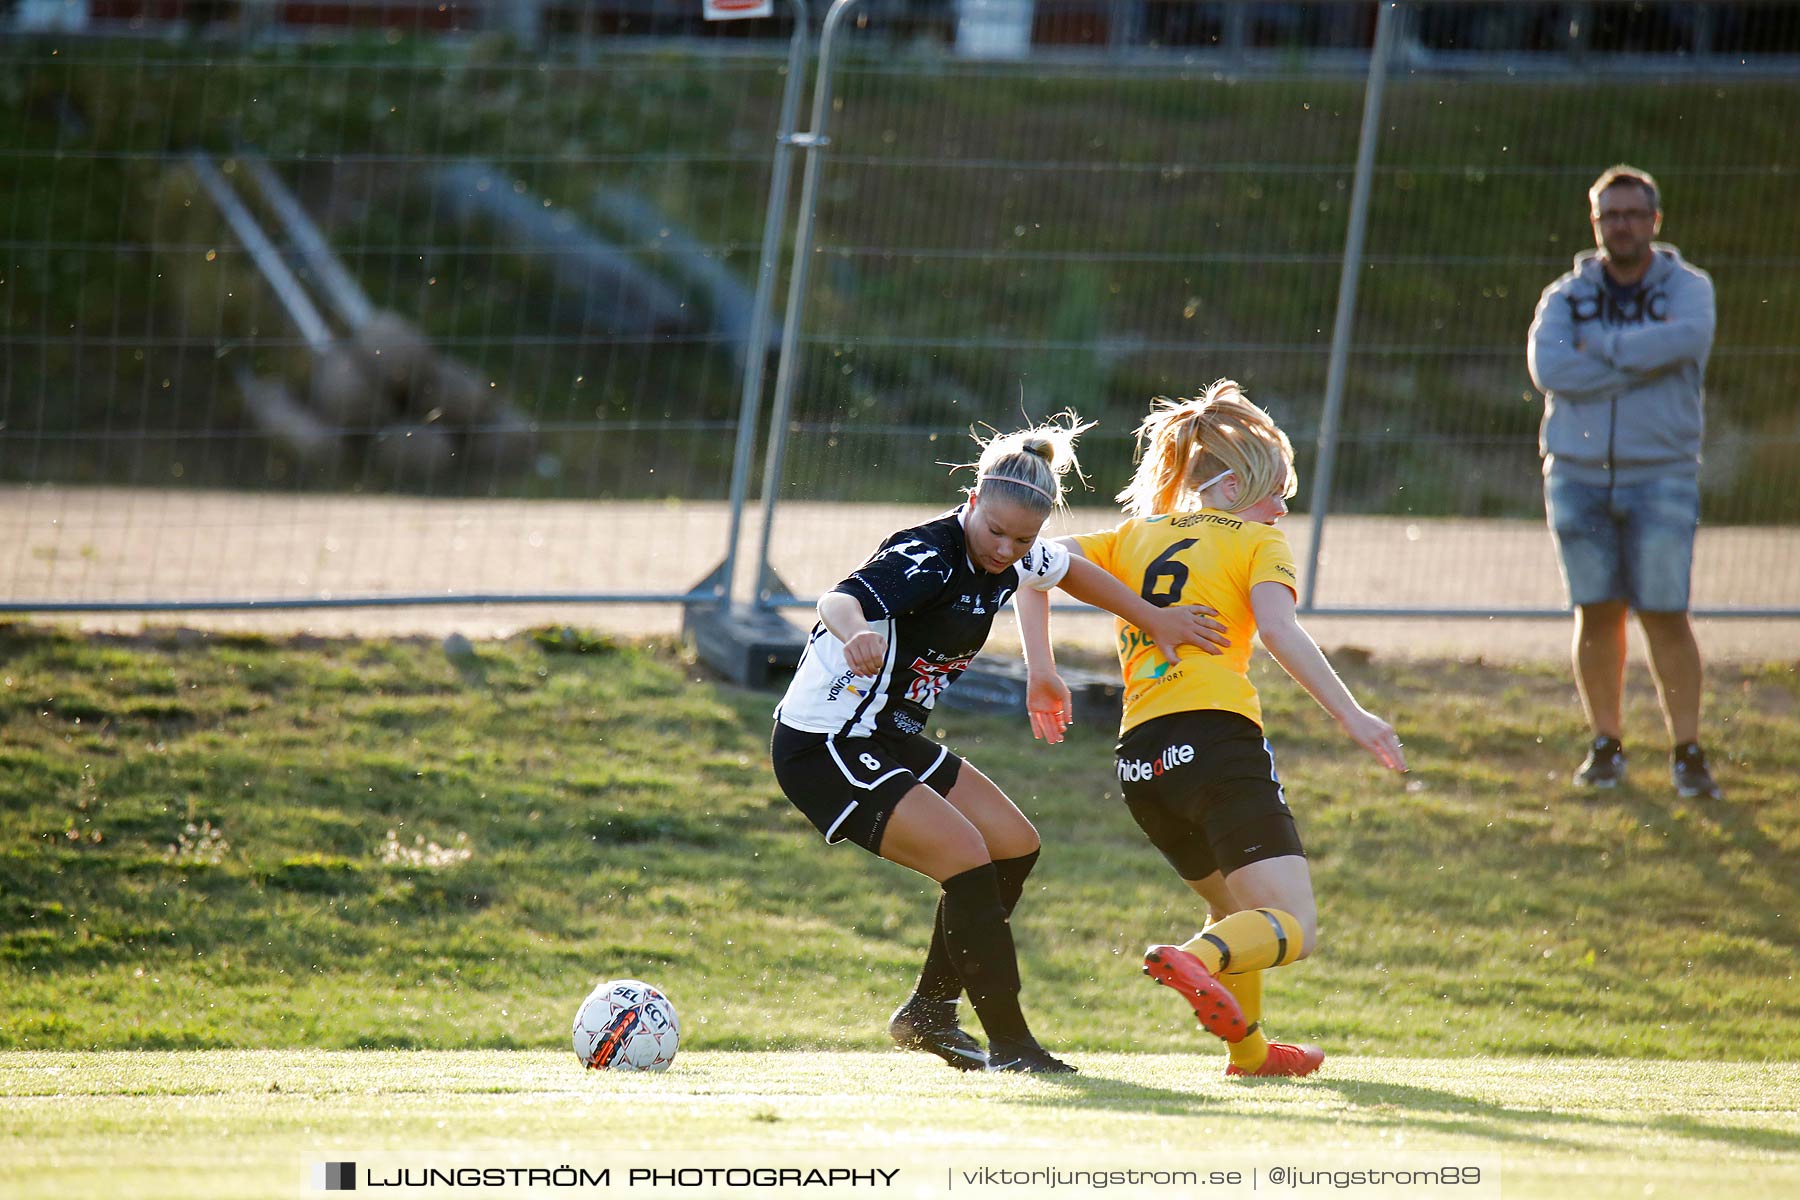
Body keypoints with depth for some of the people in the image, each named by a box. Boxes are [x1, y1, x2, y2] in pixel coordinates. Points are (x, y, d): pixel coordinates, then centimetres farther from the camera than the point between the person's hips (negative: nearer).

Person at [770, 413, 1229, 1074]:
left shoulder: (1009, 561, 1)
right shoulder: (928, 558, -25)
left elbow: (1070, 571, 24)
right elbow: (841, 599, -43)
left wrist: (1155, 619, 21)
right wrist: (856, 632, -65)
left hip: (887, 740, 10)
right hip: (822, 745, -10)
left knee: (1015, 847, 11)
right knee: (965, 856, -18)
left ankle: (927, 1012, 21)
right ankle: (1009, 1045, -12)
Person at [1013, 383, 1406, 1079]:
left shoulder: (1135, 536, 23)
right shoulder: (1257, 540, 8)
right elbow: (1278, 630, -10)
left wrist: (1041, 674, 17)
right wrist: (1349, 715, -12)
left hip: (1140, 759, 6)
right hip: (1218, 736, -6)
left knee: (1238, 908, 30)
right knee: (1292, 927, -13)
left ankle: (1249, 1048, 32)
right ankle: (1193, 961, -40)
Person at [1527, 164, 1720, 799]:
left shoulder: (1687, 288, 3)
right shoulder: (1566, 296, 7)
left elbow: (1689, 338, -20)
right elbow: (1548, 367, -13)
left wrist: (1601, 349, -13)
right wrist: (1642, 362, -14)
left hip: (1660, 480, -2)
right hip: (1578, 478, 2)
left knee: (1665, 614, -7)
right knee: (1597, 612, 3)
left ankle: (1687, 752, -2)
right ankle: (1606, 747, 13)